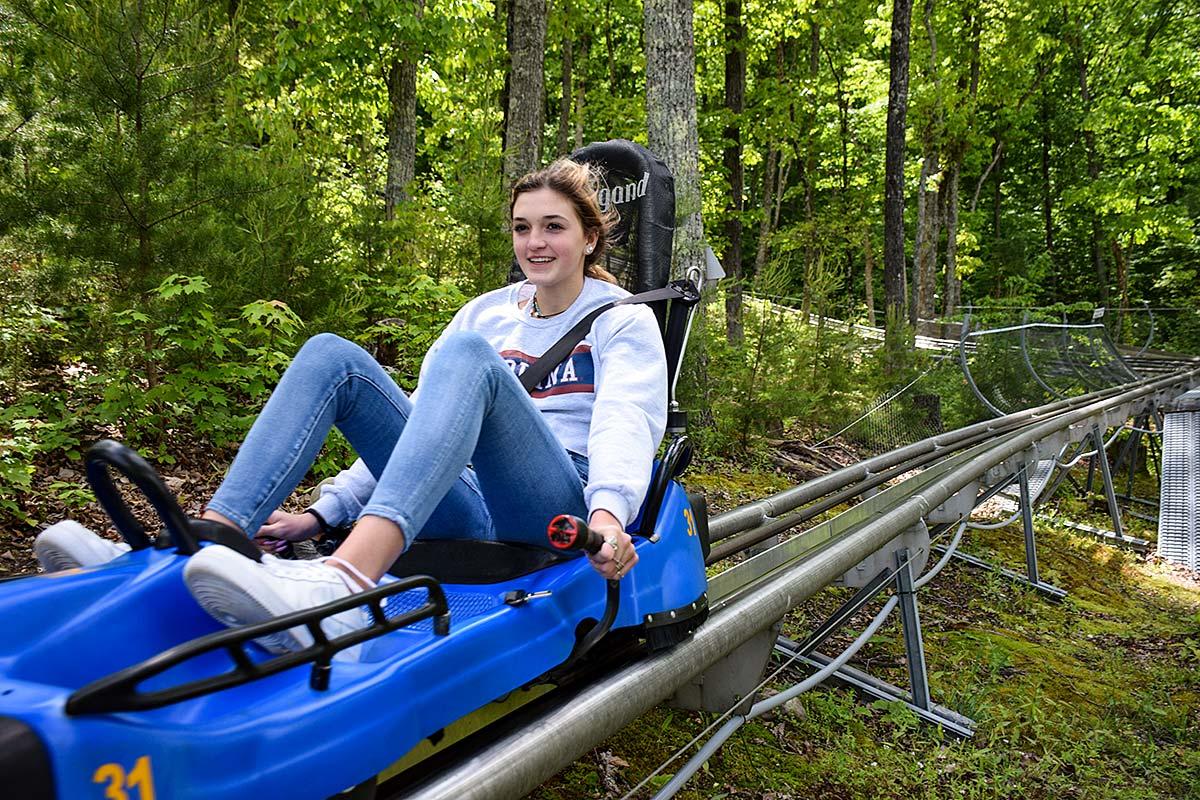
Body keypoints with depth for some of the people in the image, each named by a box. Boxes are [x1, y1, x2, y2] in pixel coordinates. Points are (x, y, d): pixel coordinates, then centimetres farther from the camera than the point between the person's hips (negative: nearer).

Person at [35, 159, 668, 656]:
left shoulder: (624, 321, 9)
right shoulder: (487, 313, 21)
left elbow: (625, 422, -12)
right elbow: (415, 423, 18)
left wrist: (608, 510, -34)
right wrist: (323, 513, 6)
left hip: (556, 511, -4)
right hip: (467, 508, 4)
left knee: (468, 357, -32)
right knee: (332, 356, -11)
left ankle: (341, 586, -53)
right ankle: (205, 544, -25)